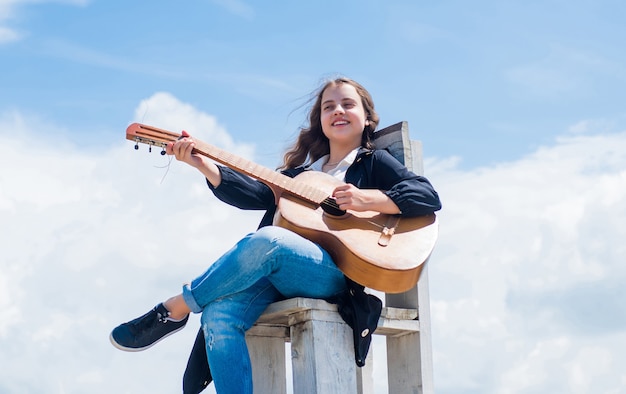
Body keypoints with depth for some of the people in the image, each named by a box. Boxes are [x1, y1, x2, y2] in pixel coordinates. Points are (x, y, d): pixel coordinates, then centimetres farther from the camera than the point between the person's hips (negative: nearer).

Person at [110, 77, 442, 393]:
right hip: (277, 271, 5)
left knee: (267, 240, -36)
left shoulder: (374, 163, 14)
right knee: (218, 314, -28)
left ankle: (174, 310, -19)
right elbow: (256, 195, 11)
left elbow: (428, 197, 0)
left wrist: (365, 199, -14)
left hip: (335, 272, -5)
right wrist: (203, 164, -1)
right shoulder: (303, 168, 27)